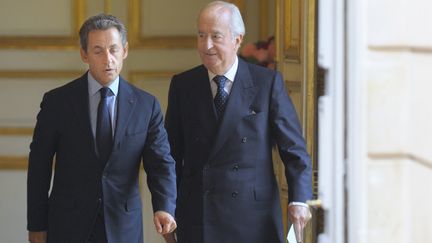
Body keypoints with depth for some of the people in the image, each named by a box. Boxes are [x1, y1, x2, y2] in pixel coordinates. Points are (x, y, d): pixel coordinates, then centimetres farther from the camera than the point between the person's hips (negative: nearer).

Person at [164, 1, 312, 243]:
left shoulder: (268, 82, 0)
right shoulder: (182, 85, 6)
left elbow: (294, 147, -1)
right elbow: (172, 154, 10)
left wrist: (299, 200, -14)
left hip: (254, 220, -1)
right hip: (197, 221, 2)